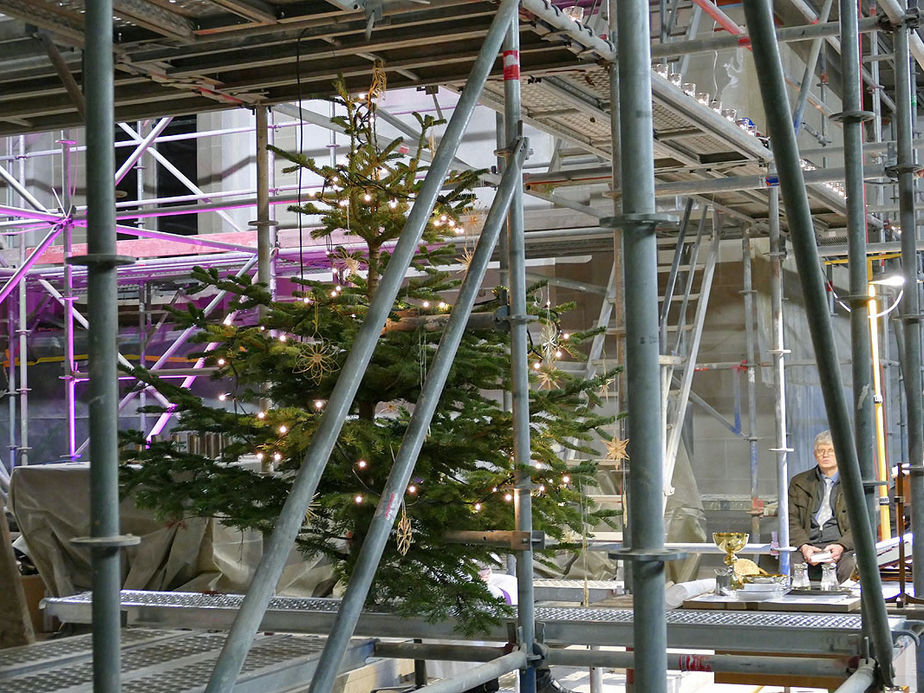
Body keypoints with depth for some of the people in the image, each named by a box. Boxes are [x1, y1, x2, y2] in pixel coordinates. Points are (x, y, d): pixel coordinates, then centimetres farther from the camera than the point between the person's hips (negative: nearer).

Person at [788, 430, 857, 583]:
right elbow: (792, 522, 12)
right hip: (808, 544, 1)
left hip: (843, 545, -1)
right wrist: (804, 546, -9)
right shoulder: (799, 483, 19)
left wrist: (841, 546, -15)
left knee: (849, 566, -36)